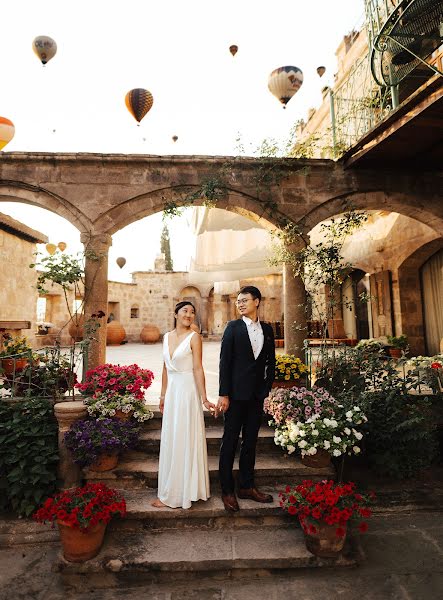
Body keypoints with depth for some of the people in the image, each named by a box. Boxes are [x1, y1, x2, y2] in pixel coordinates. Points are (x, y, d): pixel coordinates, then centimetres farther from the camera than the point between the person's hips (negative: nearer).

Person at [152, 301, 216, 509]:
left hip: (187, 391, -6)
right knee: (170, 441, 15)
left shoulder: (194, 337, -9)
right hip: (171, 391, 6)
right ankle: (170, 492, 32)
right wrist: (163, 394, 14)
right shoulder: (167, 337, 8)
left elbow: (198, 369, -12)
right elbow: (165, 368, 12)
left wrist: (204, 398, -16)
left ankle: (183, 491, 19)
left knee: (185, 440, 3)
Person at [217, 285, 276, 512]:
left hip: (257, 395, 4)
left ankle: (246, 486, 30)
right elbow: (225, 362, -8)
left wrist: (267, 389, 4)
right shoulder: (233, 327, -4)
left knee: (250, 441, 15)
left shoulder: (267, 329, 7)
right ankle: (227, 490, 20)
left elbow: (270, 362, 11)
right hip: (236, 393, -4)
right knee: (230, 441, 6)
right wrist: (223, 394, -12)